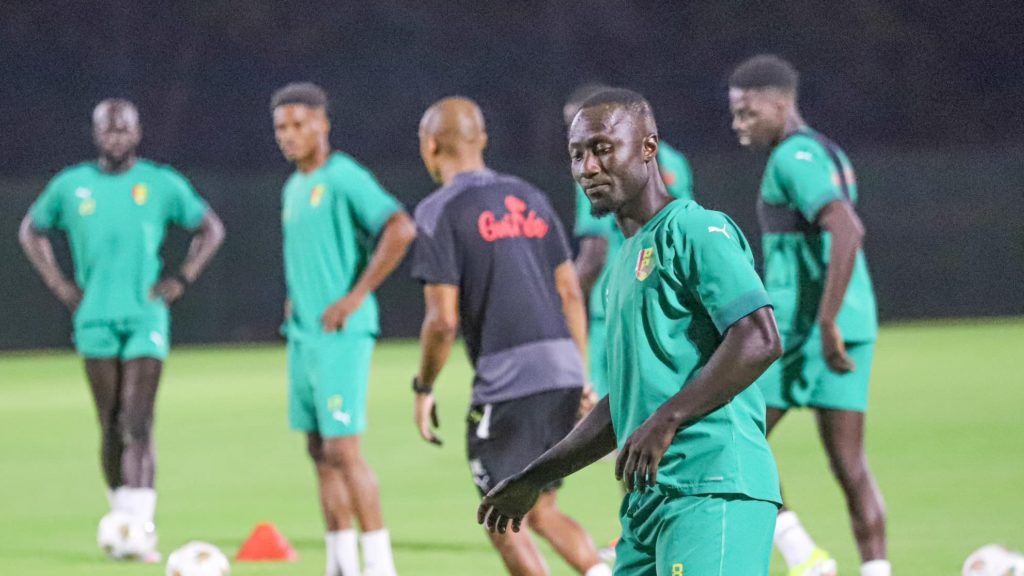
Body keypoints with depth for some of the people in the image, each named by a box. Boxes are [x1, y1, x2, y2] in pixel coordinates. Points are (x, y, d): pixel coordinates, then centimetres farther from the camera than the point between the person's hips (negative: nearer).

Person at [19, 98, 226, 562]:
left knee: (138, 424, -12)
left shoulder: (163, 184, 2)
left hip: (146, 316, -2)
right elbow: (32, 231, 20)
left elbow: (210, 229, 13)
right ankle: (121, 515, 18)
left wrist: (181, 280, 1)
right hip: (95, 319, 2)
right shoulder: (71, 186, 6)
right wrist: (58, 285, 8)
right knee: (111, 427, 4)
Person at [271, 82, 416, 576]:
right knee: (320, 451, 10)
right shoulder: (293, 189, 17)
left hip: (340, 335, -9)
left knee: (343, 450, -11)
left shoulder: (344, 178, -11)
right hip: (302, 334, 9)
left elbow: (401, 230, -22)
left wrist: (356, 296, -20)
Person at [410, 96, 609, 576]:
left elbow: (442, 320, -10)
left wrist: (423, 388, 3)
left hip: (506, 379, -7)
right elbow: (571, 293, 16)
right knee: (540, 511, 17)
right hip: (562, 367, 7)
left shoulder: (440, 211, -5)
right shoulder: (529, 198, 16)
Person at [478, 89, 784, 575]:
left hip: (711, 493, -10)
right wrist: (534, 479, 29)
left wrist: (666, 420, -22)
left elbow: (760, 340, -18)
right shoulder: (627, 260, 24)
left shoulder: (696, 231, -5)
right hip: (648, 498, 10)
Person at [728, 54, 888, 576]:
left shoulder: (795, 158, -12)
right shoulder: (830, 155, 18)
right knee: (848, 462, 7)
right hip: (856, 325, 9)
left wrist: (827, 323, -25)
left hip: (802, 328, -9)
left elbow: (847, 232, -25)